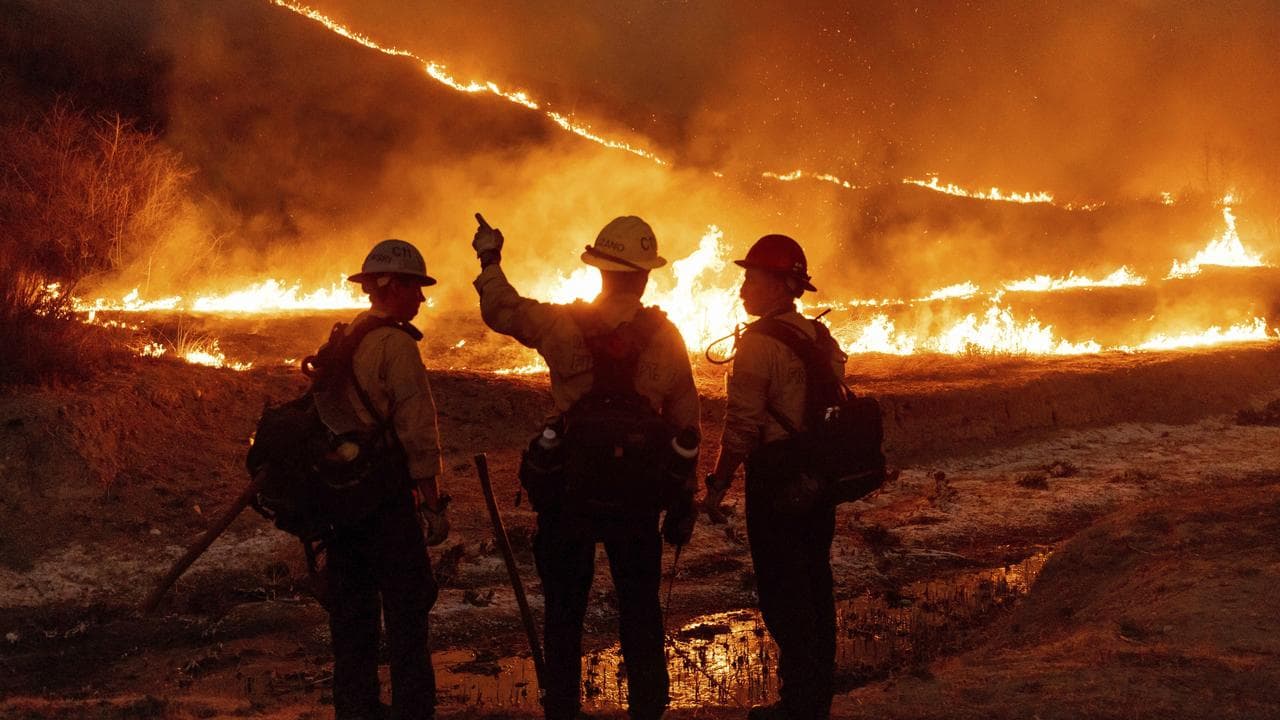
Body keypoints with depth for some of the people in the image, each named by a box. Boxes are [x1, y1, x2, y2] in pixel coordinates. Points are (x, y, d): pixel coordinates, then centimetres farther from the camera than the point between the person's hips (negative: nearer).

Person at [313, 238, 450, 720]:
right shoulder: (396, 345, -13)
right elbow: (417, 432, -16)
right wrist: (434, 504, -12)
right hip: (388, 499, -8)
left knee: (351, 612, 13)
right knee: (406, 612, -2)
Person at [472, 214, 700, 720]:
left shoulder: (564, 325, -9)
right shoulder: (665, 337, -5)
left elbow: (499, 310, 8)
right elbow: (686, 426, 0)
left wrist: (490, 260, 27)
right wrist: (683, 498, 9)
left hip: (569, 489, -1)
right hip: (638, 495, 1)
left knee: (564, 610, 11)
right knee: (640, 611, 11)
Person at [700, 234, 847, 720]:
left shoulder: (760, 341, -14)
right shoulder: (822, 339, 10)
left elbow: (743, 423, -18)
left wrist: (717, 486, -11)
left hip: (776, 479, -8)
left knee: (782, 592, -2)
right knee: (815, 584, 14)